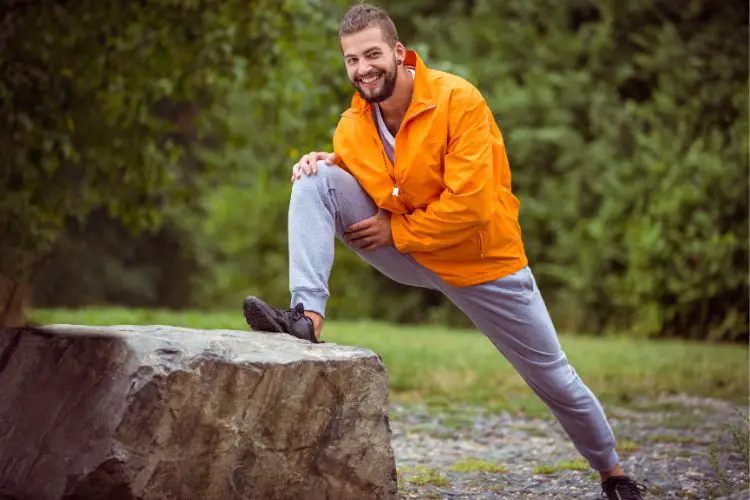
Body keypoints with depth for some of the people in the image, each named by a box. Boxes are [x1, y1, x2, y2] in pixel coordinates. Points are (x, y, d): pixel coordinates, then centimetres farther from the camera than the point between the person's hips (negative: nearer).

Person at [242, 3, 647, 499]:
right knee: (315, 180, -16)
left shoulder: (458, 100, -23)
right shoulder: (353, 124, -8)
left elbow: (470, 205, -27)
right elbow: (344, 190, 7)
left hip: (482, 262, -4)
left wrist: (395, 229, -20)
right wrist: (326, 163, -15)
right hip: (406, 255, 4)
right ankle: (308, 317, -24)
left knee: (553, 378, 5)